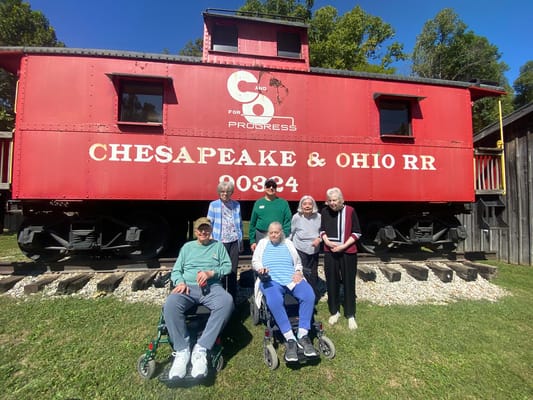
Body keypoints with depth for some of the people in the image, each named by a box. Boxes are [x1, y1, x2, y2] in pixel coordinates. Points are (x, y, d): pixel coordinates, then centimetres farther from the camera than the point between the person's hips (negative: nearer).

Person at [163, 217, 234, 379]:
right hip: (188, 287, 1)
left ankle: (201, 349, -30)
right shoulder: (187, 246, 21)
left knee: (227, 302, -35)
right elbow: (176, 270, 15)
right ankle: (182, 351, -22)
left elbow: (228, 266, 8)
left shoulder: (218, 246, 18)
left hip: (211, 287, -1)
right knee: (170, 304, -33)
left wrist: (211, 273, -10)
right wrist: (180, 282, -7)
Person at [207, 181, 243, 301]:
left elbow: (240, 224, 13)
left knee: (233, 271, 9)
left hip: (234, 242, 3)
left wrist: (241, 240, 12)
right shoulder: (213, 205, 0)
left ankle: (232, 299, 23)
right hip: (220, 242, -2)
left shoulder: (236, 205, 8)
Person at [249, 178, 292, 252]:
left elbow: (287, 222, -2)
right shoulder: (258, 203, 7)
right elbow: (253, 223, 7)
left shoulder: (283, 203, 4)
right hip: (261, 237, 1)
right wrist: (252, 241, 4)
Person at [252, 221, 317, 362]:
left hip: (292, 278, 2)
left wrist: (298, 272, 1)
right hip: (271, 280, -2)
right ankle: (290, 339, -28)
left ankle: (303, 336, -22)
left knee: (309, 295, -28)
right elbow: (255, 261, 15)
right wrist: (260, 268, -8)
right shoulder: (262, 243, 22)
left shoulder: (288, 243, 25)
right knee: (274, 301, -36)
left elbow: (298, 262, 23)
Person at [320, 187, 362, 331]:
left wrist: (344, 245, -15)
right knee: (332, 282, 10)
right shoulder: (325, 211, -1)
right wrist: (327, 241, -8)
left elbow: (356, 233, -5)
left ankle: (350, 315, 22)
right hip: (330, 252, 3)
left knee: (349, 283, 7)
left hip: (348, 252, -2)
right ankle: (334, 311, 28)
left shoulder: (350, 211, -9)